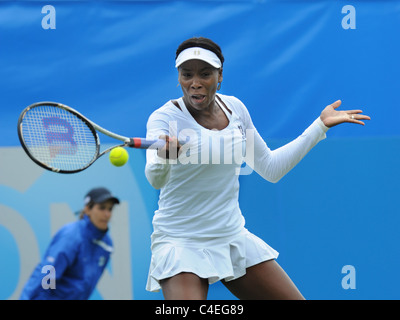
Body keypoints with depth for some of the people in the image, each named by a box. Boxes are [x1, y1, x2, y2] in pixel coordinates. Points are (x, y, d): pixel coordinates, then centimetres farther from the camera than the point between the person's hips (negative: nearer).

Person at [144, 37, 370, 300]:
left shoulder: (234, 108, 3)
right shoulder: (165, 118, -13)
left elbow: (271, 167, 17)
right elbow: (155, 178, -32)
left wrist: (320, 125, 17)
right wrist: (165, 157, -55)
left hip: (234, 238, 6)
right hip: (180, 243, -6)